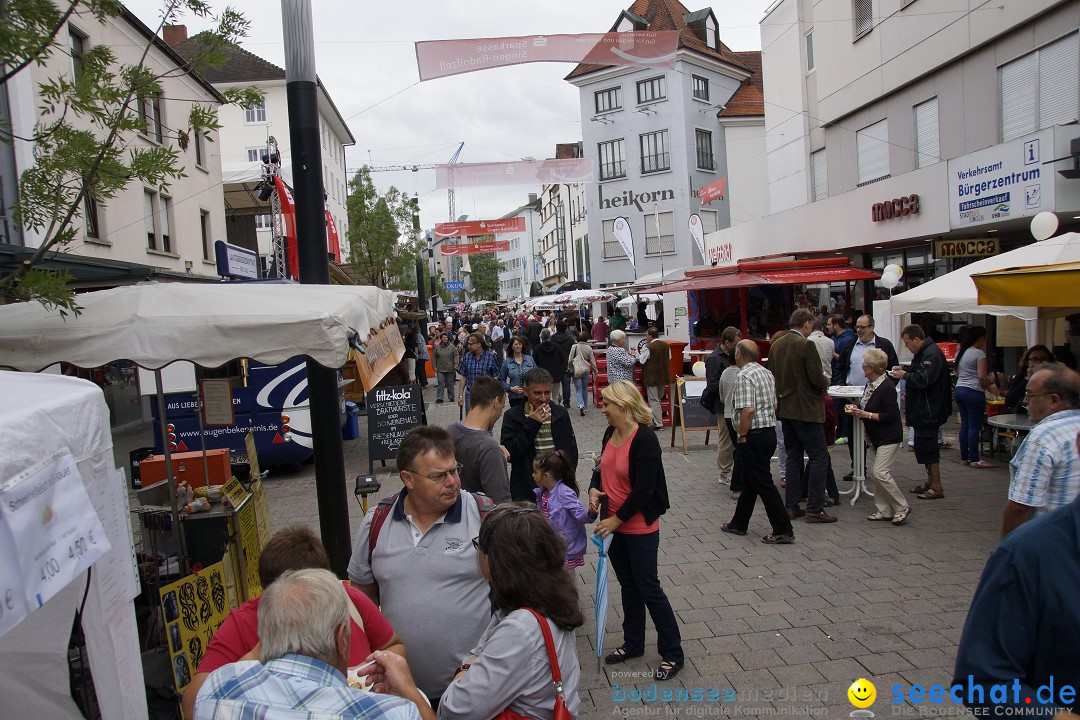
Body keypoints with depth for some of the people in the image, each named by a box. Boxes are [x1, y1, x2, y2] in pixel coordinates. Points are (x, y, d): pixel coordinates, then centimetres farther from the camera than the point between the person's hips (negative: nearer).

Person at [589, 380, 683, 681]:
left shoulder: (645, 440, -22)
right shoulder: (611, 433, 2)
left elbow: (643, 490, -22)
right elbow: (602, 467, 16)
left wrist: (617, 519, -17)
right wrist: (594, 488, -4)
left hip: (640, 527, -8)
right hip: (615, 524, 8)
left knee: (648, 588, 2)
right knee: (628, 585, 19)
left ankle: (672, 653, 18)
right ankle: (633, 643, 35)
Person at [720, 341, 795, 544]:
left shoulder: (744, 376, -17)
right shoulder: (766, 373, 12)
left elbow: (748, 410, -26)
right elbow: (774, 405, 17)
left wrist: (742, 436, -15)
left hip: (754, 436, -10)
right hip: (770, 431, 10)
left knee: (763, 484, -3)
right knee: (750, 481, 18)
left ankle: (783, 531, 0)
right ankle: (738, 524, 28)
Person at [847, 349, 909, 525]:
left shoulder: (887, 387, -20)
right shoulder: (870, 384, 7)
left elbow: (891, 415, -21)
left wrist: (866, 415, -21)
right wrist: (858, 409, 4)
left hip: (889, 437, -9)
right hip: (875, 437, 10)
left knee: (880, 472, -13)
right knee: (872, 472, 8)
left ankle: (902, 507, 3)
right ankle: (885, 511, 16)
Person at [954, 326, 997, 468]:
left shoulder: (960, 352, 14)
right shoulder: (979, 353, -10)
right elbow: (982, 377, -17)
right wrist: (990, 388, -1)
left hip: (959, 389, 8)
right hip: (974, 391, -8)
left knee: (964, 424, 11)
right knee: (975, 426, -3)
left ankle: (964, 457, 14)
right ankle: (974, 460, 1)